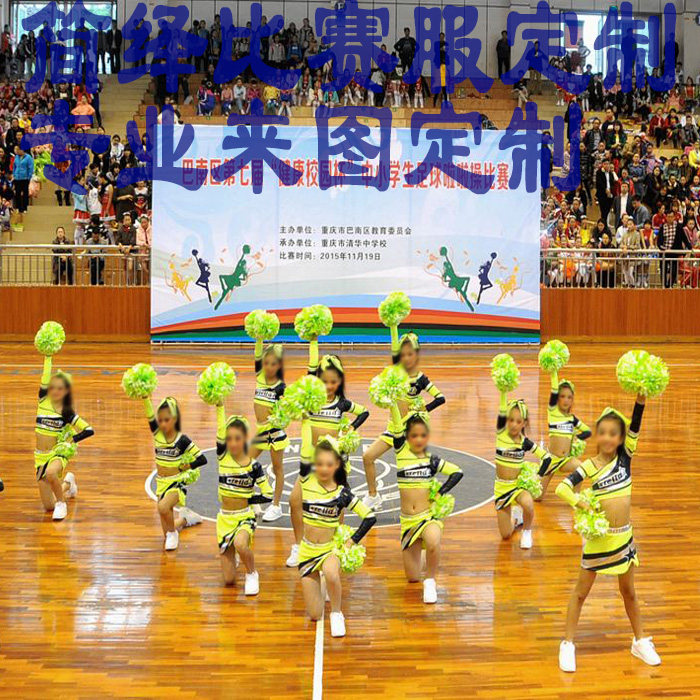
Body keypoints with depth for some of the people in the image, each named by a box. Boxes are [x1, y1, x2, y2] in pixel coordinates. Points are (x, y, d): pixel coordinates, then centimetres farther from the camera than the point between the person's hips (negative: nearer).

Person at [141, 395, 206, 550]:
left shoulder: (182, 440, -12)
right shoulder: (157, 433, -2)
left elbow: (202, 459, -10)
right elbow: (149, 414, -18)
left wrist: (184, 467, -11)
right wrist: (145, 397, -31)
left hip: (177, 483, -5)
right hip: (162, 483, 5)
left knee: (163, 507, -35)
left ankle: (173, 533, -5)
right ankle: (184, 519, 44)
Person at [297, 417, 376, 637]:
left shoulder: (342, 494, -8)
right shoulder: (308, 481, -6)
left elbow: (370, 516, -4)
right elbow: (306, 451, -20)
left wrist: (352, 541, -10)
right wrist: (306, 420, -23)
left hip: (331, 549, -2)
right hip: (307, 551, 2)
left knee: (330, 574, -39)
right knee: (314, 615, 3)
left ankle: (336, 613, -9)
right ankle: (321, 584, 37)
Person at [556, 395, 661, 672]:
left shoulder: (625, 457, -2)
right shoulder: (589, 466, -11)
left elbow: (634, 428, -16)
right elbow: (562, 488, -18)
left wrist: (640, 400, -29)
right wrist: (581, 503, -33)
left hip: (624, 535, 3)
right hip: (598, 536, -3)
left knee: (628, 591, 19)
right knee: (582, 590, 8)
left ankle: (640, 642, 34)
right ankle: (568, 644, 17)